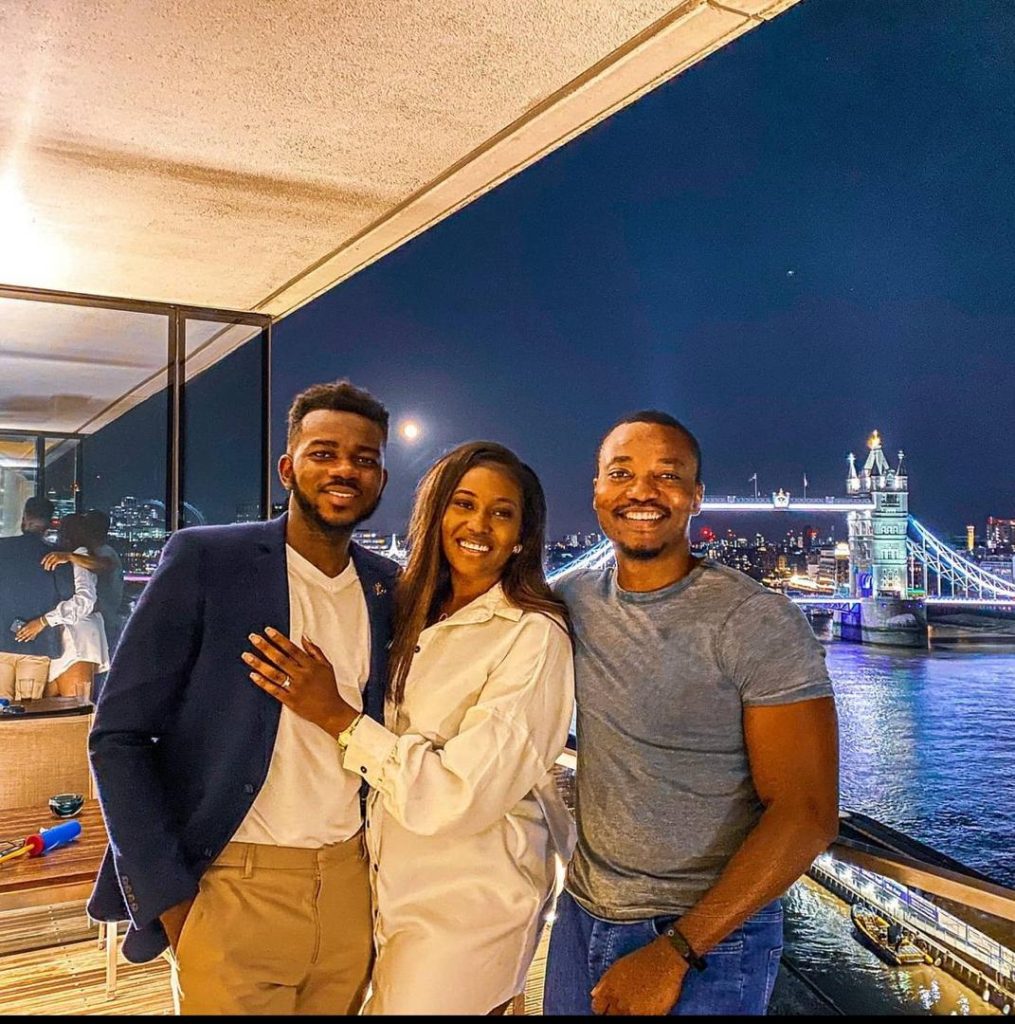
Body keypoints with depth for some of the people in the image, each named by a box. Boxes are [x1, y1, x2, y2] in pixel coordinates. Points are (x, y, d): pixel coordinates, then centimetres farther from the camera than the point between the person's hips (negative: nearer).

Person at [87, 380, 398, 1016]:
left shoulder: (389, 589, 3)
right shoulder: (204, 559, -10)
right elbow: (119, 737, -9)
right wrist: (169, 899, -11)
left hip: (352, 885, 4)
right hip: (234, 889, -4)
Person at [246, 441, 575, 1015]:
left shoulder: (534, 635, -18)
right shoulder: (419, 616, 4)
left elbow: (460, 792, -22)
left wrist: (336, 716, -19)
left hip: (471, 902, -7)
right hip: (397, 883, 7)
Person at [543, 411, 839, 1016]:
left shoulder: (760, 622, -18)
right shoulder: (571, 601, -2)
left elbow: (807, 814, -20)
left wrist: (674, 954, -21)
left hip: (709, 940, -5)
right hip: (581, 918, 5)